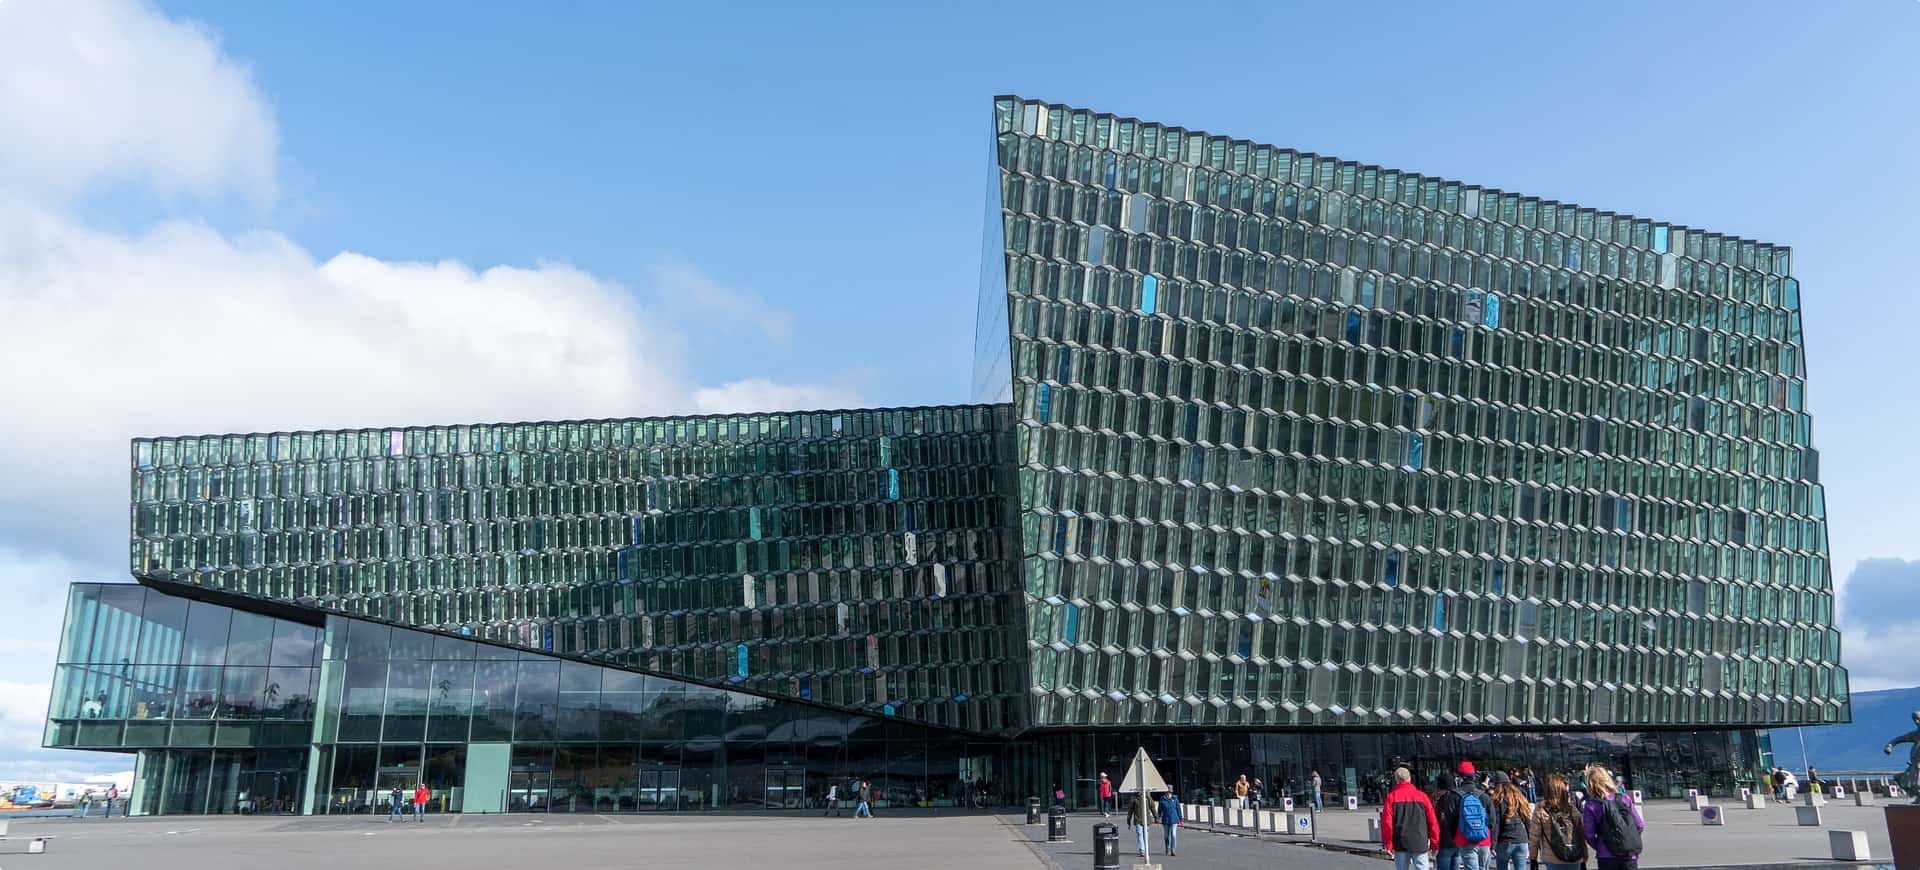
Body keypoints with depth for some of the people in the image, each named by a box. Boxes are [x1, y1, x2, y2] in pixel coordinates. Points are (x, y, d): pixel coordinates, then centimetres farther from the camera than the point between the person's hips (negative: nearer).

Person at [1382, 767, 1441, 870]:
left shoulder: (1391, 796, -2)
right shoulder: (1421, 795, 2)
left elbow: (1386, 822, -7)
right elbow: (1432, 821, 2)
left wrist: (1388, 845, -1)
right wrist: (1434, 844, 10)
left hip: (1400, 845, 0)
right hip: (1420, 844, 0)